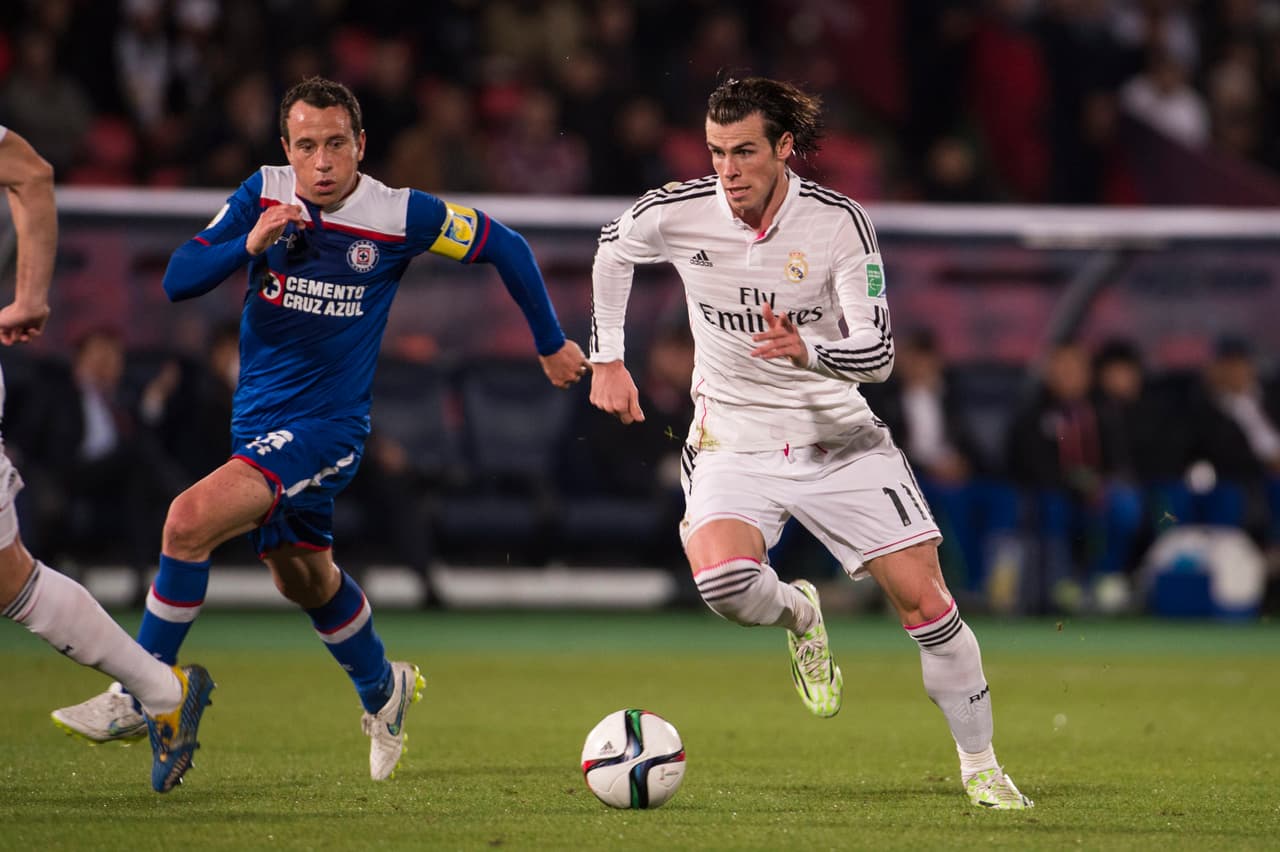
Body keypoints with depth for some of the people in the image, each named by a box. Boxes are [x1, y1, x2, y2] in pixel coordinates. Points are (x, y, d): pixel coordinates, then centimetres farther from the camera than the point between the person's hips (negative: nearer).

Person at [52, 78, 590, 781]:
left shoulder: (401, 216, -12)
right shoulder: (264, 196, -4)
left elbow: (504, 246, 1)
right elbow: (177, 280, -8)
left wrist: (552, 345, 9)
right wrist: (250, 243, -26)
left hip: (327, 426, -5)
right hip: (256, 420, 5)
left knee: (191, 520, -24)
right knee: (302, 578, 23)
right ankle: (382, 689, 50)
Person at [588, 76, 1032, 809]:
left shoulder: (839, 221, -14)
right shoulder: (677, 214, -11)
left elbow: (878, 352, -18)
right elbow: (613, 251, 13)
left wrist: (809, 350, -38)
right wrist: (607, 360, 11)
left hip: (837, 438, 0)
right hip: (733, 442, 0)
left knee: (924, 596, -7)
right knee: (721, 579, -30)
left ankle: (980, 767, 12)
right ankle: (797, 614, 7)